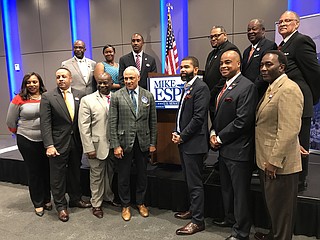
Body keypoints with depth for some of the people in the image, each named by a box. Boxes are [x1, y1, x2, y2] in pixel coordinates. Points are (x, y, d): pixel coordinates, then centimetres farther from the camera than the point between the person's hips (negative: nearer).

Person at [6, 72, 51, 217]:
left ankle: (47, 199, 32)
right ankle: (38, 203, 27)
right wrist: (20, 133, 11)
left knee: (47, 170, 13)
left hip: (46, 140, 2)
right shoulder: (19, 99, -7)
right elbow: (11, 122, 3)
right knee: (34, 172, 11)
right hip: (27, 142, -1)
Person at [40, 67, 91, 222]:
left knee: (75, 172, 18)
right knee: (58, 176, 8)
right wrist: (49, 145, -17)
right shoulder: (47, 97, -6)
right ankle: (60, 206, 26)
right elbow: (45, 123, -10)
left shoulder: (80, 95, 2)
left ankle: (75, 199, 37)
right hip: (58, 143, -3)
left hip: (76, 142, 3)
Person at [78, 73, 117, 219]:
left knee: (111, 173, 18)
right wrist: (89, 148, -12)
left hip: (114, 144, 3)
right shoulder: (87, 100, -5)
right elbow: (84, 126, -8)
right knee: (97, 175, 9)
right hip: (97, 145, -3)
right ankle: (96, 204, 27)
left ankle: (109, 197, 40)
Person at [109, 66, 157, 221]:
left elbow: (153, 121, 5)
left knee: (142, 174, 14)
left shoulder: (148, 96, 3)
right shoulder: (116, 97, -2)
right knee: (123, 176, 10)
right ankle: (125, 205, 30)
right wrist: (115, 145, -9)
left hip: (143, 142, 2)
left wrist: (153, 143, 2)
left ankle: (140, 203, 34)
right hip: (124, 142, -1)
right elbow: (112, 123, -5)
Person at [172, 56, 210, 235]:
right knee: (190, 180, 20)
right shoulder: (187, 87, 16)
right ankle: (194, 210, 35)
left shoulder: (201, 87, -13)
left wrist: (182, 136, -14)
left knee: (195, 183, -1)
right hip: (184, 141, 9)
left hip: (194, 143, -9)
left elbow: (199, 117, -19)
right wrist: (176, 132, 5)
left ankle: (198, 221, 12)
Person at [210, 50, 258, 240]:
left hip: (238, 150, -9)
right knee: (226, 188, 23)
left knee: (240, 192, 6)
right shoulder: (224, 87, 12)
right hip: (224, 148, 9)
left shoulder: (247, 87, -16)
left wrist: (220, 138, -14)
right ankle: (230, 219, 44)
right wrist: (213, 133, 1)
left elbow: (242, 121, -22)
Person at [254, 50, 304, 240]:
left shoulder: (288, 89, -18)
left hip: (279, 164, -9)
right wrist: (267, 160, 16)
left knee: (280, 208, 8)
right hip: (267, 161, 9)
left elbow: (288, 131, -24)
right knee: (273, 205, 23)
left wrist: (274, 161, -21)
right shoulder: (272, 88, 12)